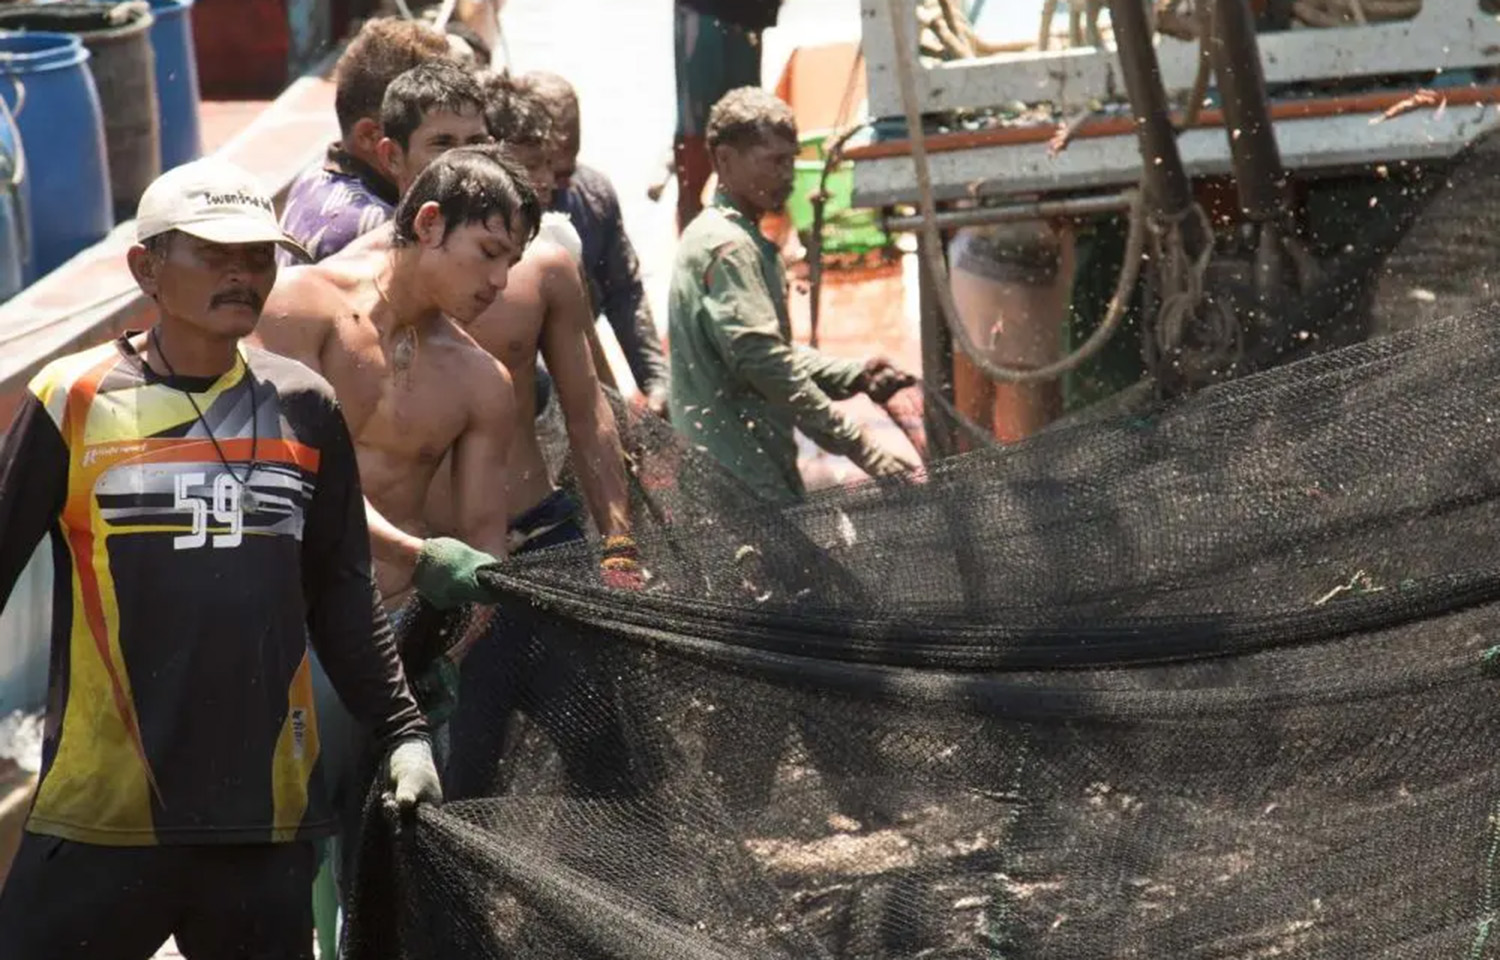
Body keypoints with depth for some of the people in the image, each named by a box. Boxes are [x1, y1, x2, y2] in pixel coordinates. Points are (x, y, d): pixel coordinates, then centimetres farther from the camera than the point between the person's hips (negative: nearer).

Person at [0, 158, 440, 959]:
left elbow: (342, 594, 15)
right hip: (99, 822, -3)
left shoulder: (304, 409, 9)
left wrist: (402, 731, 8)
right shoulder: (73, 402, -1)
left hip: (267, 814, 3)